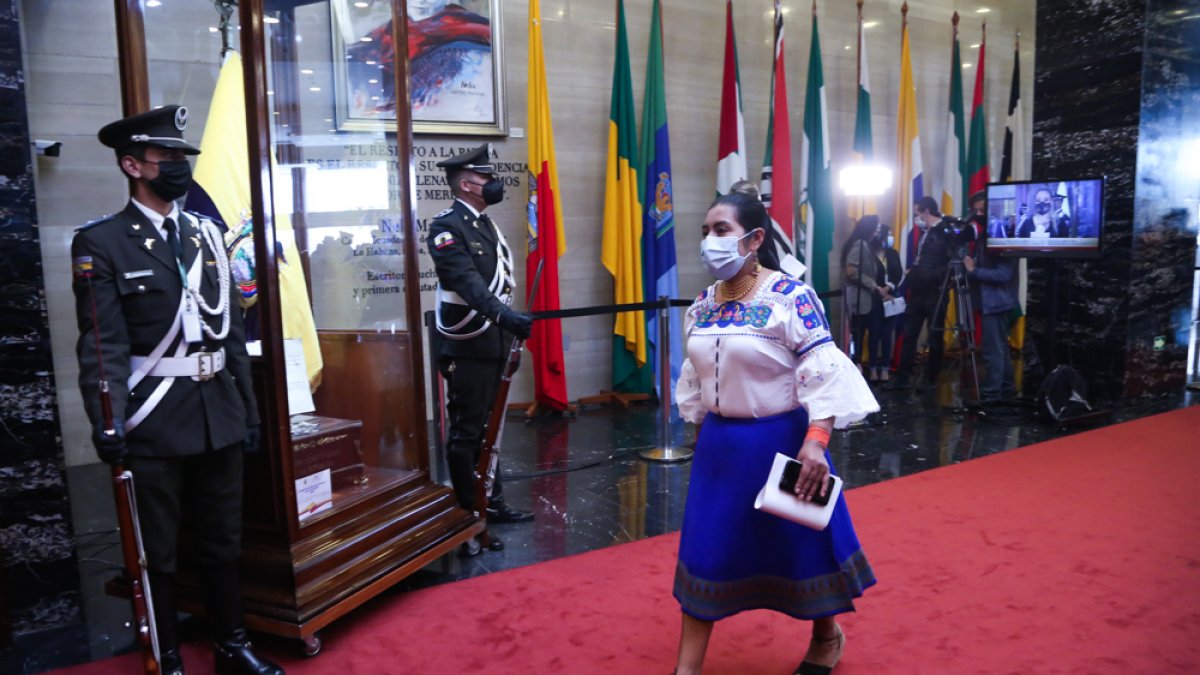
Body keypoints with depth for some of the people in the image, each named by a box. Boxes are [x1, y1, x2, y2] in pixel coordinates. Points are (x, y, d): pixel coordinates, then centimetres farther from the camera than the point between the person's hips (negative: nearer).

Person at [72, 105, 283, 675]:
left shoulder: (207, 234, 11)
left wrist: (248, 409, 12)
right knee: (156, 553, 9)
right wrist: (106, 423, -22)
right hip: (154, 423, -5)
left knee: (222, 542, 17)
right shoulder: (100, 243, -5)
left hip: (219, 415, 5)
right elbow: (102, 345, -12)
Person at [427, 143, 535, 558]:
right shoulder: (447, 227, -12)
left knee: (489, 428, 16)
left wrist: (511, 330, 15)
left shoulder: (487, 224, 15)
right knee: (466, 434, -1)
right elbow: (468, 283, -26)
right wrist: (507, 316, -39)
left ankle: (493, 504, 28)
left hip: (495, 344, 9)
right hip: (467, 349, -8)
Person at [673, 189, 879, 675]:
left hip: (779, 440, -5)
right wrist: (702, 430, 16)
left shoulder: (790, 297, -16)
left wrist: (816, 440, -29)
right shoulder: (703, 303, 4)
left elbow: (823, 371, -20)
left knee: (800, 543, 13)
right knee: (705, 549, 8)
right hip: (719, 443, 6)